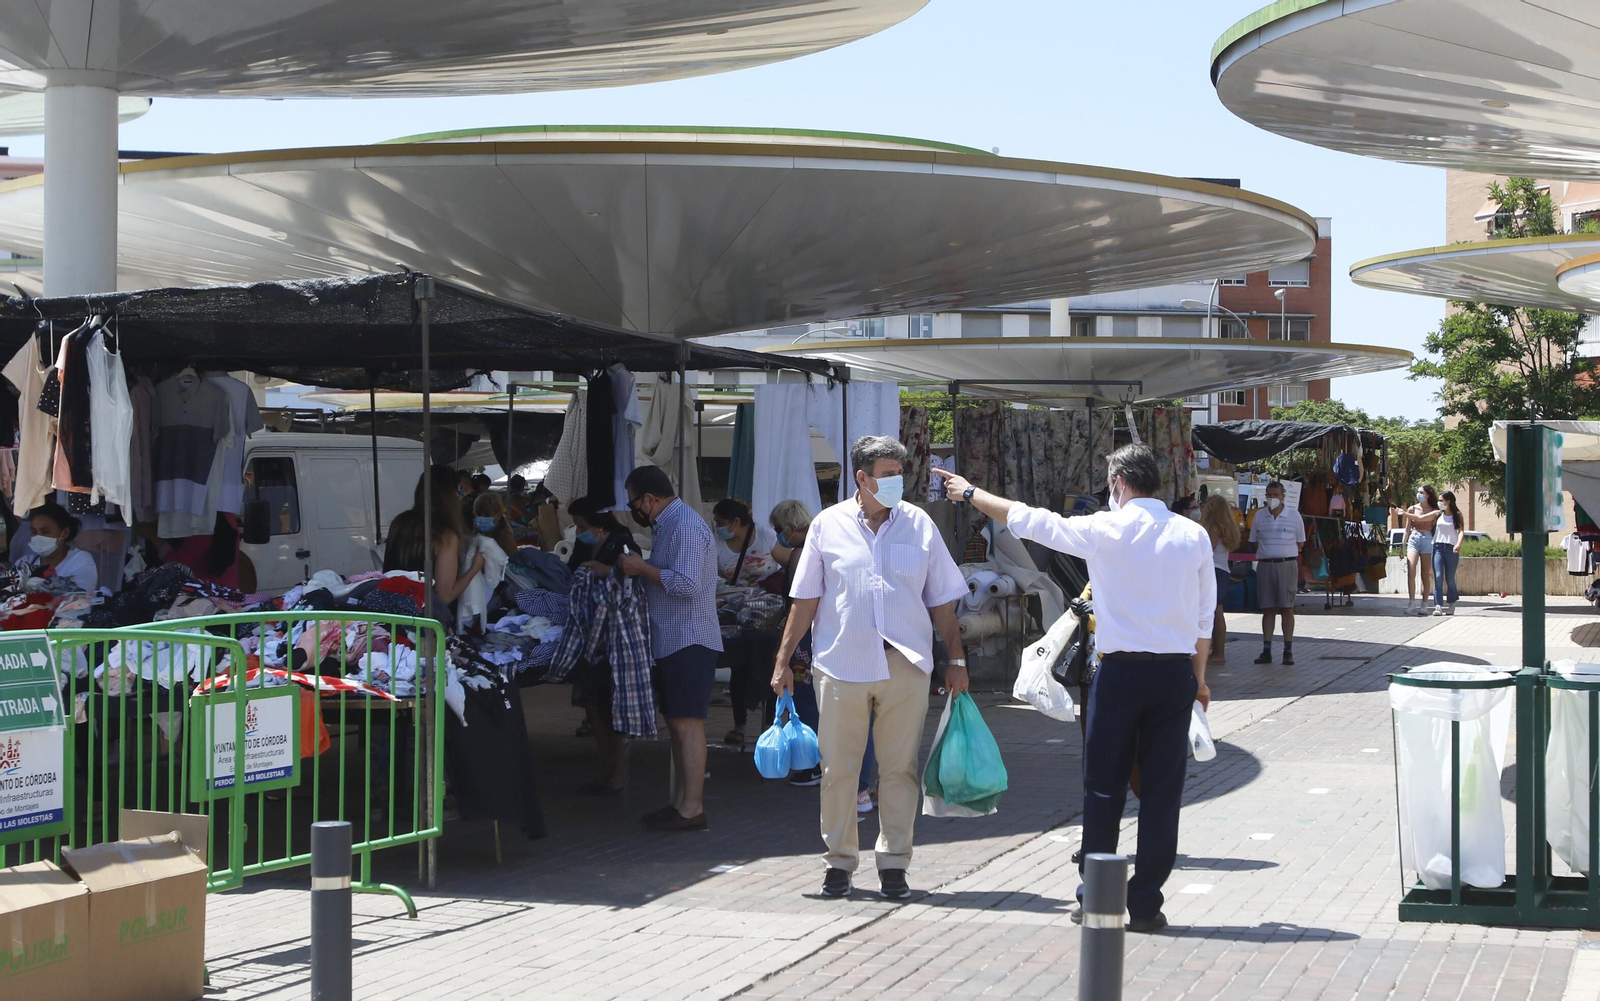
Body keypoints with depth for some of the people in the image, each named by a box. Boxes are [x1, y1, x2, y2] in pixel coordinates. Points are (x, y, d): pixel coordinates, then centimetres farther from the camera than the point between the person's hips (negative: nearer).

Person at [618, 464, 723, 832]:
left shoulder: (685, 526, -15)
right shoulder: (668, 525, 18)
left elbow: (687, 583, -24)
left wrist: (643, 568, -15)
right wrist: (637, 567, 13)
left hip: (688, 641, -11)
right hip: (672, 640, 11)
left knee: (687, 722, -10)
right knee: (677, 722, 13)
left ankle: (692, 808, -10)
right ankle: (682, 800, 18)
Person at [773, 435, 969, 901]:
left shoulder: (920, 526, 7)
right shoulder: (829, 526, 4)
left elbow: (943, 601, 11)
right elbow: (805, 600, 7)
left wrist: (956, 660, 8)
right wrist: (783, 661, 4)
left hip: (906, 666, 1)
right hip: (842, 666, -1)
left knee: (900, 769, 3)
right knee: (838, 770, 3)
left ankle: (893, 863, 12)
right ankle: (840, 861, 15)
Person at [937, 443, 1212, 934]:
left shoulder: (1105, 530, -4)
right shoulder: (1193, 535, 4)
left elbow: (1027, 520, 6)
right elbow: (1205, 618, 7)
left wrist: (970, 493, 19)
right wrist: (1199, 677, 19)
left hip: (1120, 670, -2)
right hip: (1176, 672, 2)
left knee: (1104, 787, 7)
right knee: (1161, 791, 5)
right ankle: (1145, 903, 7)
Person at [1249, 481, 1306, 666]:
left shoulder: (1294, 516, 2)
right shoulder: (1259, 516, 8)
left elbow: (1300, 543, 9)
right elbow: (1254, 542, 15)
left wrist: (1283, 552, 3)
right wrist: (1267, 553, 5)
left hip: (1287, 565, -2)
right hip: (1265, 565, 2)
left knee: (1287, 608, -1)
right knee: (1267, 609, 4)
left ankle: (1288, 651, 2)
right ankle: (1266, 651, 6)